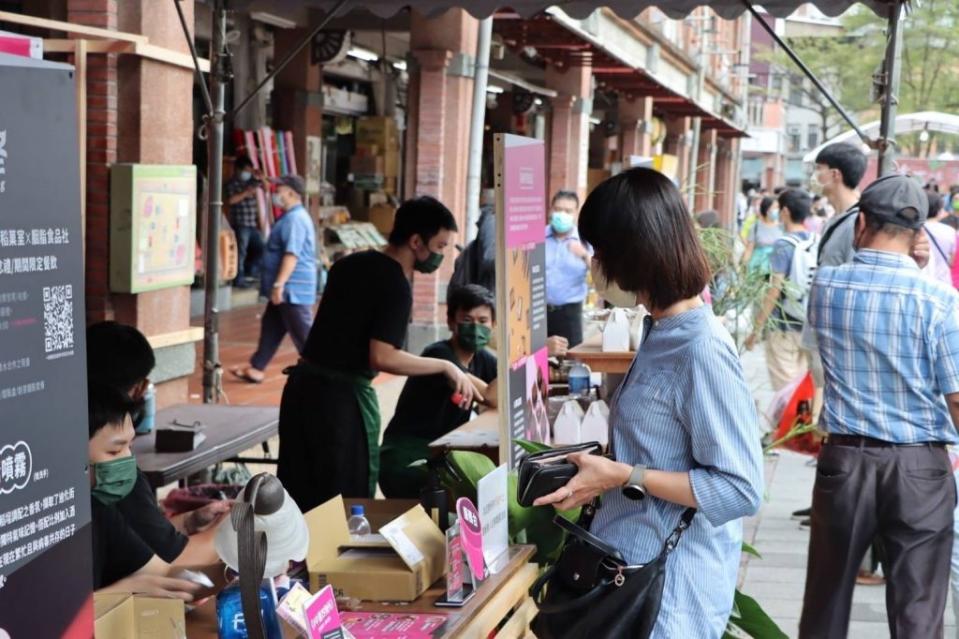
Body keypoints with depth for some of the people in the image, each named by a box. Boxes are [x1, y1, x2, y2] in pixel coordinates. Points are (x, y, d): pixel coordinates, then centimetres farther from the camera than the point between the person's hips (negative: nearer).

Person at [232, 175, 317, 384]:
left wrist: (279, 284, -29)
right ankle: (256, 369, 22)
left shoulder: (296, 219, -19)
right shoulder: (290, 217, 16)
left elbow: (292, 254, -27)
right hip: (286, 289, 11)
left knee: (303, 334, -5)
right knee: (271, 328, 15)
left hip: (293, 290, -11)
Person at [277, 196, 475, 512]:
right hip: (343, 397, -8)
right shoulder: (396, 287, -14)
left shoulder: (350, 264, 11)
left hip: (302, 386, 8)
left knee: (299, 497, 14)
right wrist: (446, 366, -15)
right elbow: (382, 357, -22)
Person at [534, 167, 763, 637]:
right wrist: (605, 467, 5)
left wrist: (624, 477, -21)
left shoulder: (702, 349, -21)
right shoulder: (664, 333, 7)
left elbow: (740, 489, -22)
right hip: (631, 564, 9)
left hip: (669, 586, -9)